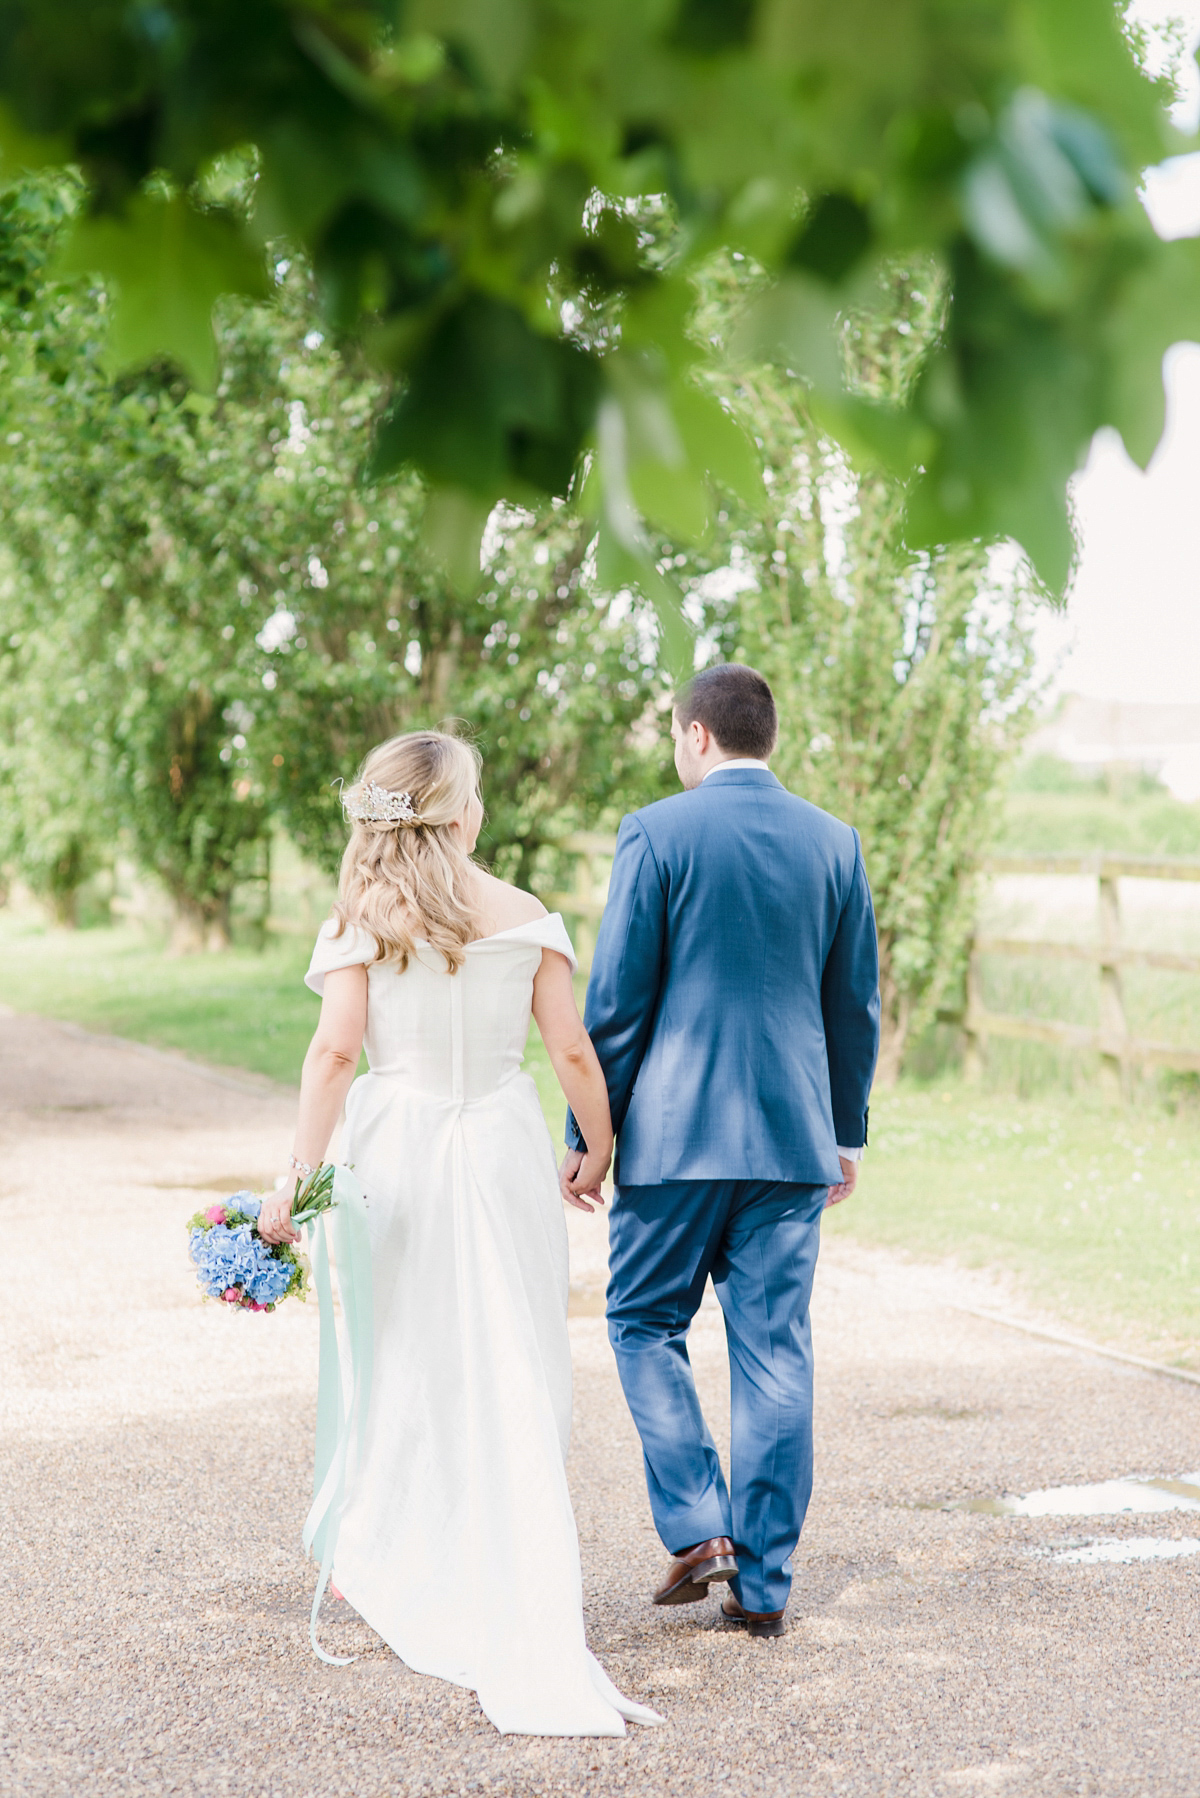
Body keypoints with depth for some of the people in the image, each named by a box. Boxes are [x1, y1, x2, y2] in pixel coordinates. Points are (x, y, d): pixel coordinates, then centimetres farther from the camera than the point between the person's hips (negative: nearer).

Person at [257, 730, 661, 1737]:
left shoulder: (362, 920, -3)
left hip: (397, 1154, 0)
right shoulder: (525, 919, 1)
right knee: (517, 1375, 4)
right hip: (504, 1154, 0)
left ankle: (390, 1576, 20)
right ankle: (532, 1619, -1)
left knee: (403, 1361, 11)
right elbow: (574, 1052, 1)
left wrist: (299, 1180, -13)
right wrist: (600, 1153, 14)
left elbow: (334, 1050, -12)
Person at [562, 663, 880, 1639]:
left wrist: (587, 1133, 1)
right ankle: (764, 1582, 9)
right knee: (775, 1349, 7)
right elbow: (855, 1004, 10)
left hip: (676, 1130, -3)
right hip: (794, 1136, 4)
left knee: (645, 1321, 13)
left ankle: (697, 1524, 1)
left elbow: (616, 1000, -7)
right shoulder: (834, 842, 5)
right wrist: (847, 1131, 19)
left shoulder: (656, 834, -7)